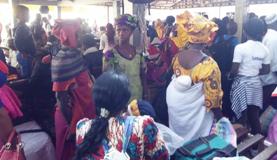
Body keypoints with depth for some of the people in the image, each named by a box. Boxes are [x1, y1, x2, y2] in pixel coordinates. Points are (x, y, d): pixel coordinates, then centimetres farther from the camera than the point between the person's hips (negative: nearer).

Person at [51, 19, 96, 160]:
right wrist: (72, 126, -16)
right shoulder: (60, 60, -21)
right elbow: (61, 96, -20)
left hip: (86, 110, 7)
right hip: (72, 115, -7)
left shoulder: (76, 54, 3)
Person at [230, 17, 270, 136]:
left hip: (242, 83, -5)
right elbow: (266, 70, 8)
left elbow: (234, 70, -17)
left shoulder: (240, 47, -15)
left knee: (242, 116, 5)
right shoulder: (264, 49, 2)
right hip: (256, 83, 5)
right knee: (254, 117, 15)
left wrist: (229, 76, 3)